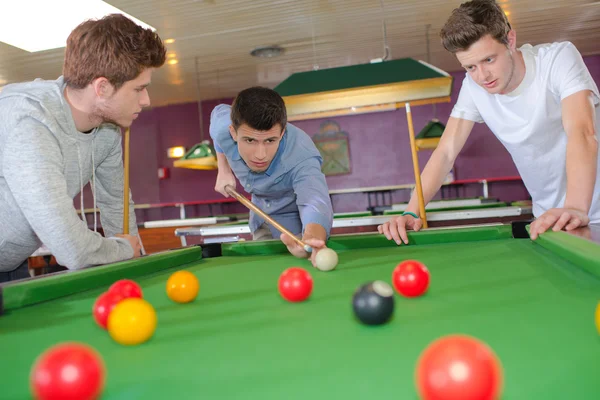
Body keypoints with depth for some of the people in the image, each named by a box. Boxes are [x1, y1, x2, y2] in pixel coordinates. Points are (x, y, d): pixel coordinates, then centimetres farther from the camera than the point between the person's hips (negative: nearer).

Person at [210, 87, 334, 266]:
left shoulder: (302, 158, -44)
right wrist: (224, 170, -4)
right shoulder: (224, 128, -28)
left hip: (294, 218, -4)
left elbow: (315, 201, -64)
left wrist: (311, 239, -87)